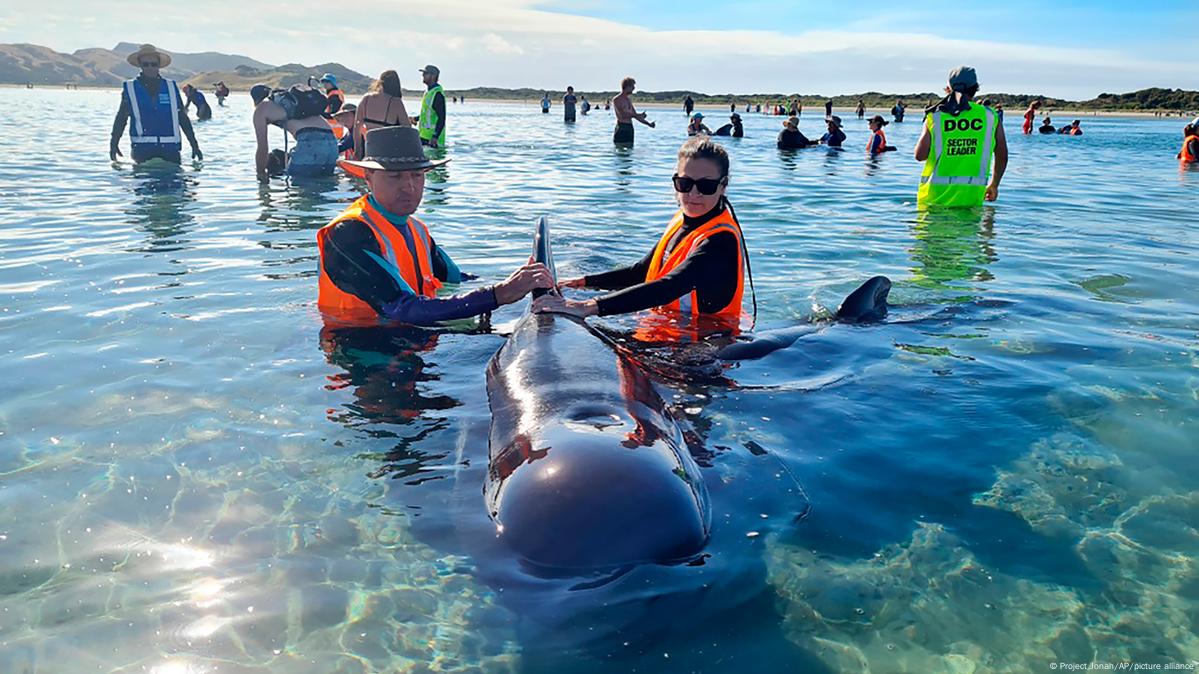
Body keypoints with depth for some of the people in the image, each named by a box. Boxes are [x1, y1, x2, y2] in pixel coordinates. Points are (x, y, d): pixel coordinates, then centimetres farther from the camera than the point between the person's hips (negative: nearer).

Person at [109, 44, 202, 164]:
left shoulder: (171, 87, 11)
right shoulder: (130, 88, 8)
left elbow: (183, 118, 13)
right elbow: (121, 118, 8)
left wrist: (194, 145, 10)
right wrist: (113, 143, -1)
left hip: (170, 149, 1)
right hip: (142, 149, -1)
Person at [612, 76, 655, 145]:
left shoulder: (628, 100, 18)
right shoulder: (617, 100, -7)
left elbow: (635, 115, 21)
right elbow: (622, 115, -19)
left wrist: (648, 123, 13)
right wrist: (637, 115, -18)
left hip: (630, 128, 8)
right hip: (621, 128, -8)